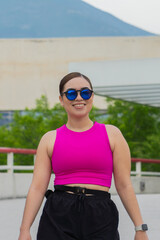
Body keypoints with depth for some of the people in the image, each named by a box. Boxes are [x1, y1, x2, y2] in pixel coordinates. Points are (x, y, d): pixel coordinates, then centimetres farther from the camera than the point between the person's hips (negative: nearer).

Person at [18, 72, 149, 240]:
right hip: (57, 218, 0)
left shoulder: (112, 134, 8)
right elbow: (37, 188, 4)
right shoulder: (50, 139, 9)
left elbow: (124, 186, 6)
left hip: (101, 219, 0)